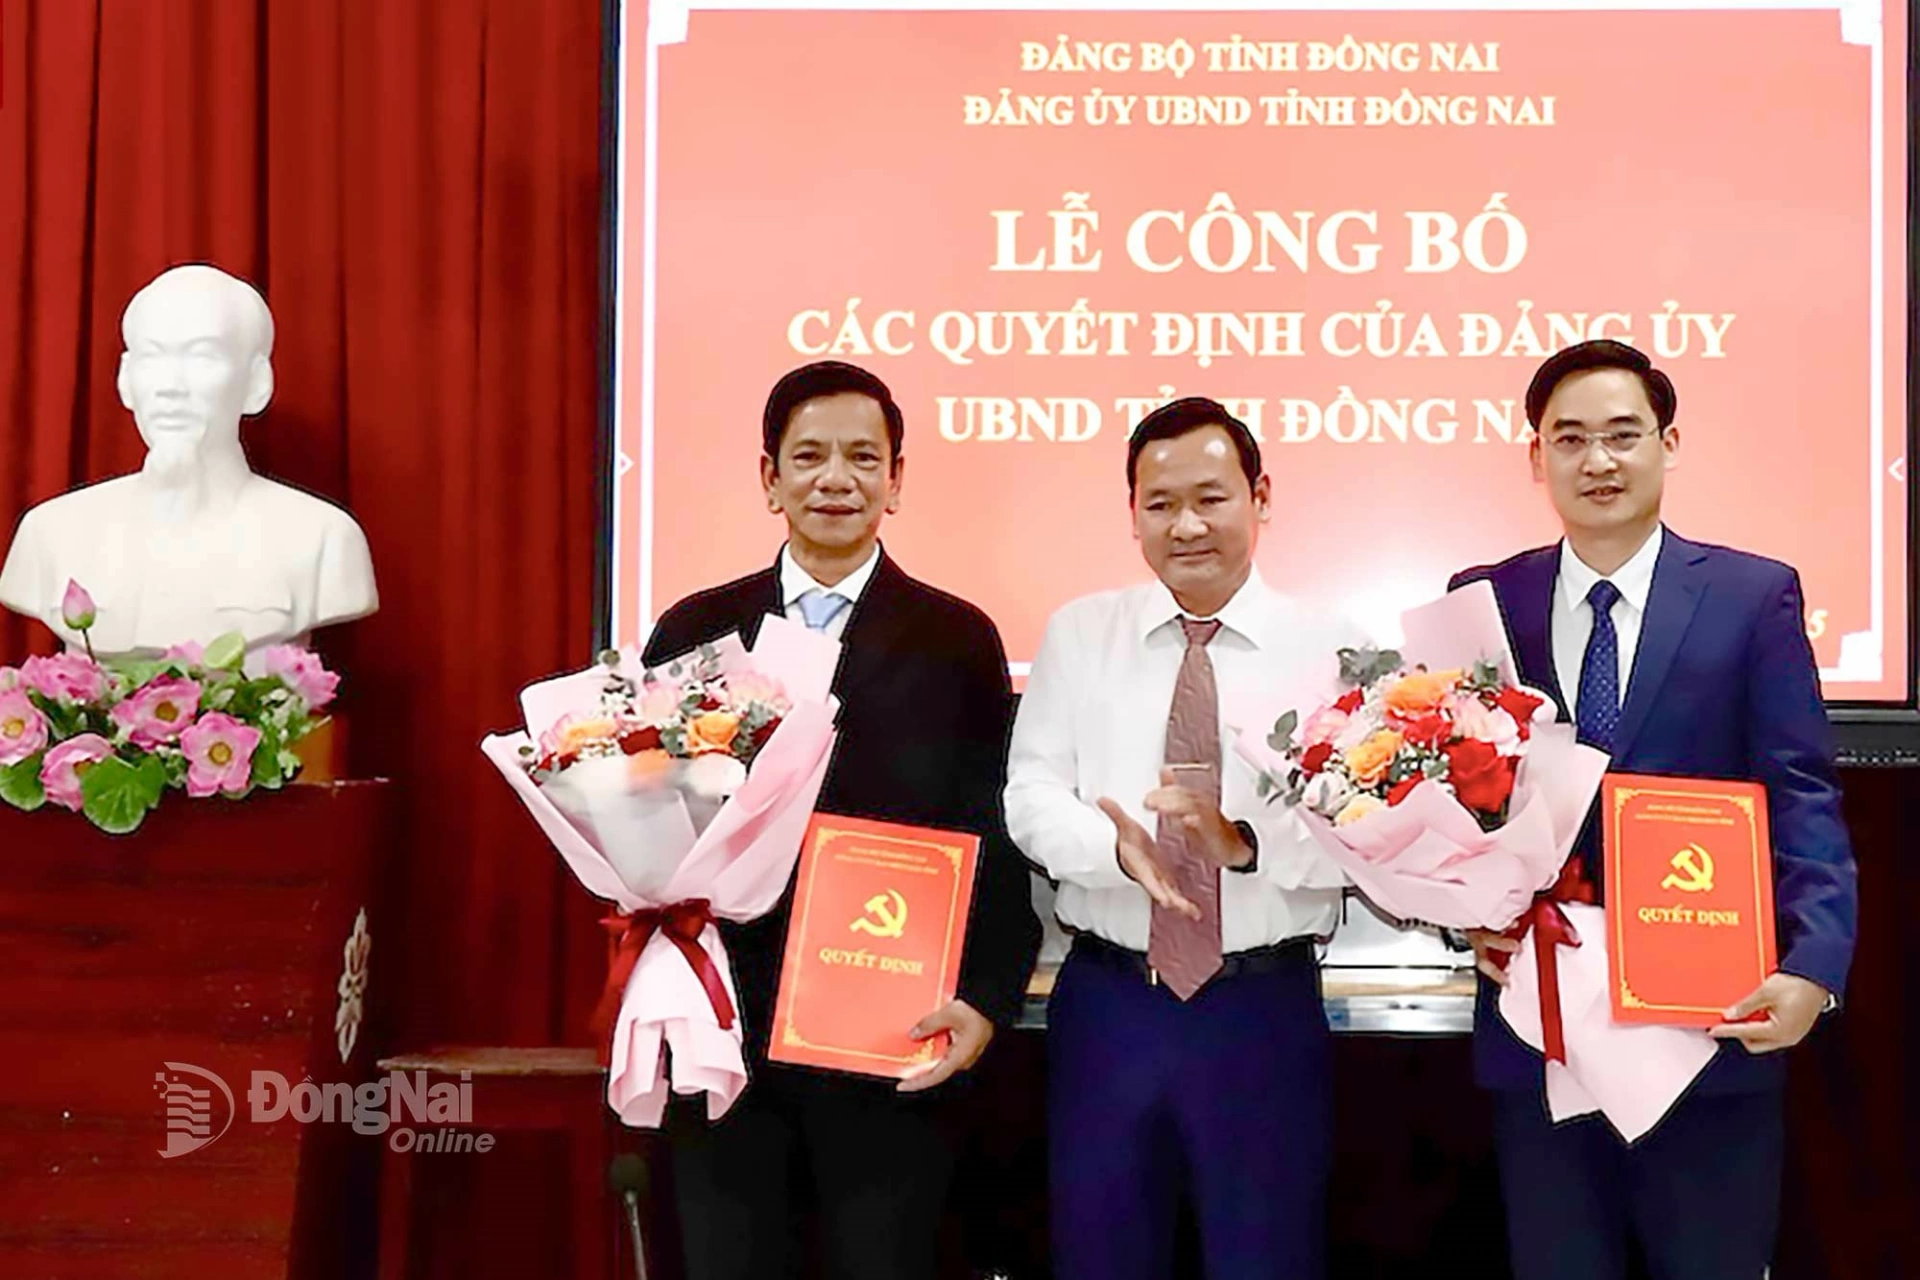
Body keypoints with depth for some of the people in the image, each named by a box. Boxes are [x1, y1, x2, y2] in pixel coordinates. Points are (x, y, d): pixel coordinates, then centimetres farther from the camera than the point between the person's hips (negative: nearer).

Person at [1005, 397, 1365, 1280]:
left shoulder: (1332, 649, -1)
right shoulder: (1078, 635, 5)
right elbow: (1031, 797, -2)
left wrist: (1248, 843, -26)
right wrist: (1117, 846, -22)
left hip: (1265, 1007, -2)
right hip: (1107, 1002, 2)